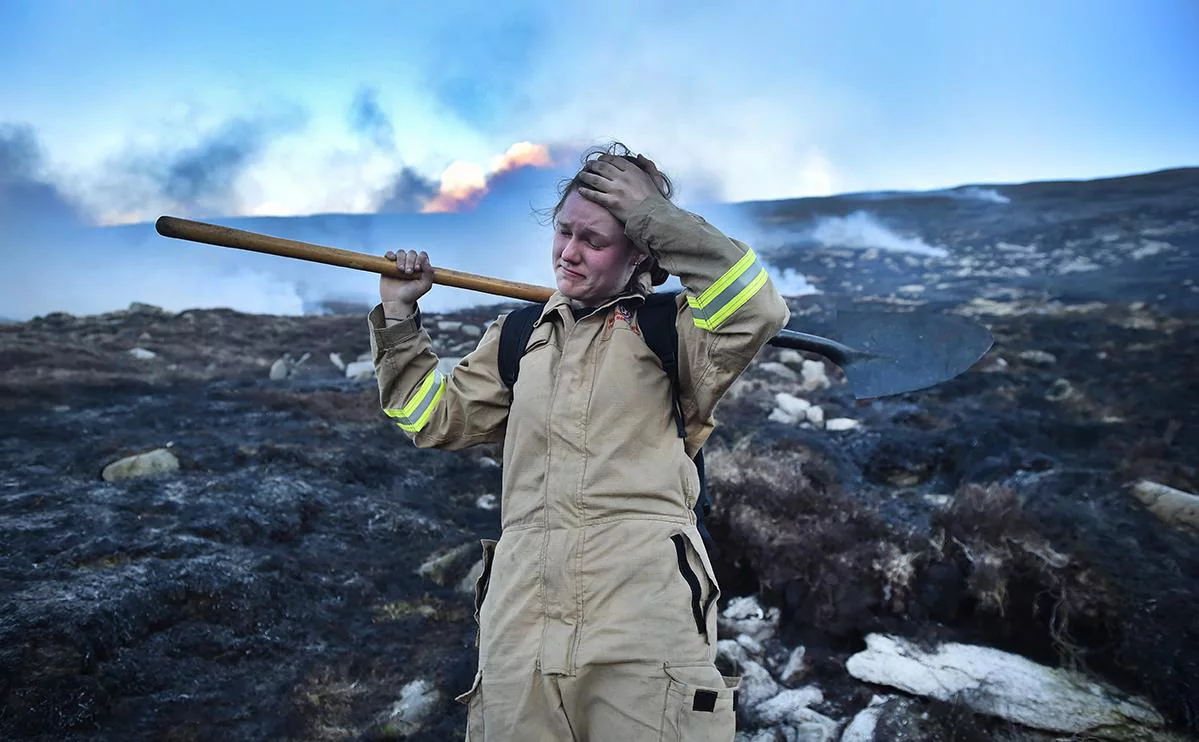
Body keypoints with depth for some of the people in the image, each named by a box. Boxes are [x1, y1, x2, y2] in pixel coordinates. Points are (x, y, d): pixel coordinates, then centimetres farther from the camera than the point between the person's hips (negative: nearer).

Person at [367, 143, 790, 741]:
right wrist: (398, 320, 15)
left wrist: (653, 215, -9)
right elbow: (435, 419, 23)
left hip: (644, 612, -3)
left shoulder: (671, 331, 6)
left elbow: (758, 309, -13)